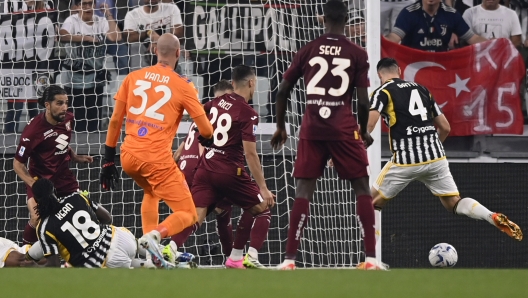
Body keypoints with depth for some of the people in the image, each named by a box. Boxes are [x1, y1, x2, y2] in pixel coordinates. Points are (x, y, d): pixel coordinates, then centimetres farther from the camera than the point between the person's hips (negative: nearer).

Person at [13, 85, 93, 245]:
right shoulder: (33, 130, -23)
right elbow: (18, 165, -16)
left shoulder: (68, 119, -3)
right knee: (38, 220, -25)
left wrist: (76, 158, 5)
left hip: (64, 177, 6)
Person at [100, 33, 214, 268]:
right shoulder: (183, 86, 0)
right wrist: (205, 136, 25)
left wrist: (108, 160, 18)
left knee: (151, 192, 35)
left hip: (128, 156, 5)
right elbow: (206, 131, 1)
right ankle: (155, 235, -26)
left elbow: (115, 120, 11)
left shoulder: (133, 77, 10)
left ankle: (148, 243, 19)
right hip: (157, 159, -5)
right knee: (188, 215, 3)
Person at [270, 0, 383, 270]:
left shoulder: (307, 51, 6)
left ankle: (289, 259, -5)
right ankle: (371, 258, 2)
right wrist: (364, 131, 14)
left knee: (304, 188, 3)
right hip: (344, 129, -1)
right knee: (361, 186, 8)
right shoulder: (357, 55, 1)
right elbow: (363, 101, -3)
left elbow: (283, 91, 7)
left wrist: (280, 127, 20)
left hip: (312, 128, 2)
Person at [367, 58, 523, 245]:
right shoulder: (421, 89, 19)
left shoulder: (382, 92, 3)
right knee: (454, 203, 11)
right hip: (436, 157, 4)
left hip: (405, 160, -4)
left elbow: (369, 124, -15)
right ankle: (494, 218, -15)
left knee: (374, 202, 14)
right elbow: (445, 128, 20)